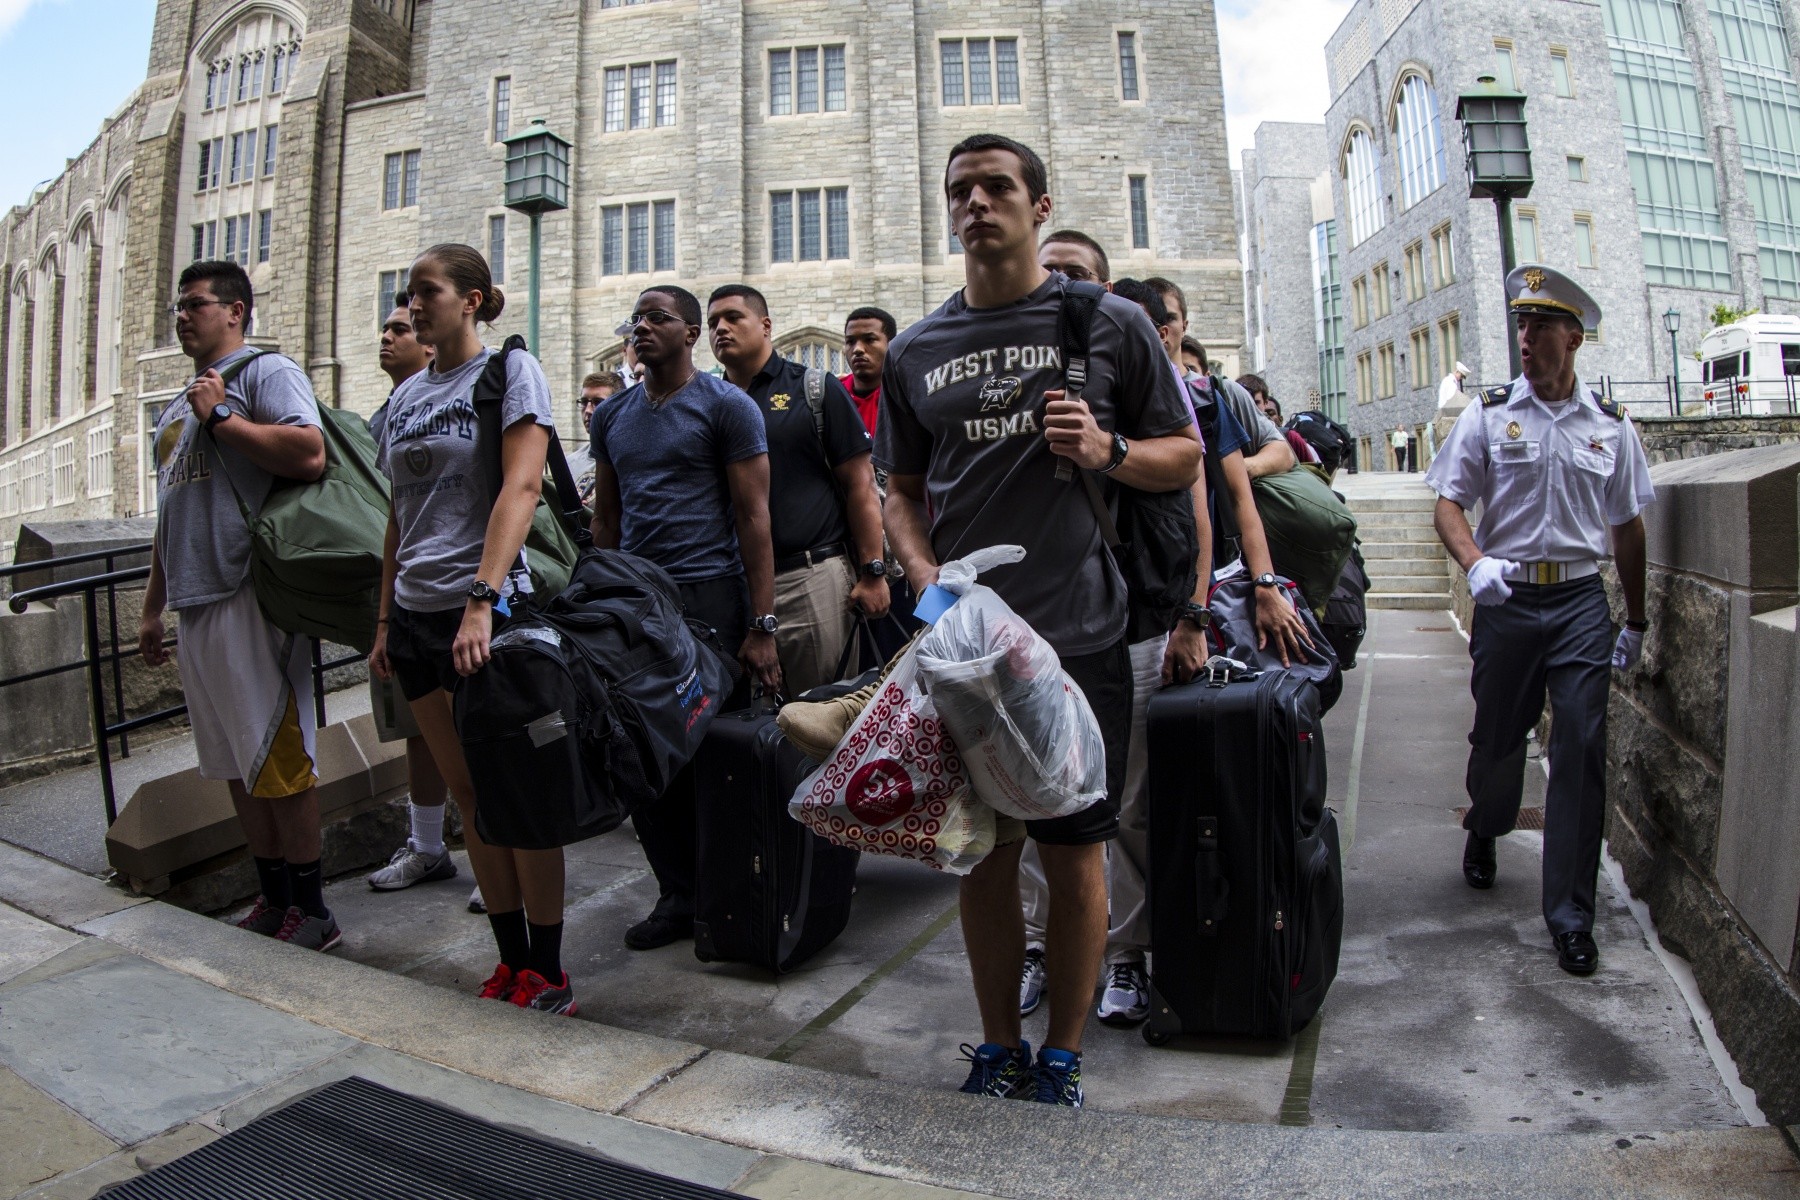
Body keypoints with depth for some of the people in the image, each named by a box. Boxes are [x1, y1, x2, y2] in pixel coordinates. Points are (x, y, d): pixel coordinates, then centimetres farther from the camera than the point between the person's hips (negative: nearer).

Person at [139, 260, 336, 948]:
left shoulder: (266, 372, -2)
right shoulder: (176, 407, 25)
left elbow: (310, 455, -21)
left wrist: (221, 418, -11)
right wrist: (153, 609, 25)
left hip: (249, 599, -9)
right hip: (196, 606, 9)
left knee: (279, 762, -6)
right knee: (236, 766, 11)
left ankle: (310, 912, 3)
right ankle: (273, 900, 21)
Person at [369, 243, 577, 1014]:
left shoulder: (510, 371, -3)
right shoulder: (407, 396, 17)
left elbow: (520, 490, -15)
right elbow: (399, 518, 20)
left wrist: (481, 602, -24)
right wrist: (385, 622, 16)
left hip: (486, 608, -7)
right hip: (415, 612, 7)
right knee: (467, 794, 10)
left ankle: (547, 976, 10)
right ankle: (510, 965, 21)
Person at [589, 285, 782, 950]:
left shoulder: (726, 405, -1)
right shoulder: (611, 415, 16)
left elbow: (753, 516, -6)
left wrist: (762, 626, -13)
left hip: (709, 596, -5)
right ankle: (677, 894, 19)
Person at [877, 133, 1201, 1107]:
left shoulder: (1109, 324, 4)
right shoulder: (916, 352, 11)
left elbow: (1184, 459, 8)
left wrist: (1108, 452, -12)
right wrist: (927, 575, -4)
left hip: (1079, 636, -2)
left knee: (1072, 852, 7)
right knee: (984, 849, 11)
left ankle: (1062, 1059, 26)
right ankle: (997, 1048, 30)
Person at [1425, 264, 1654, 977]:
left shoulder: (1610, 426, 8)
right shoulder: (1488, 415, 3)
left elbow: (1629, 527, 13)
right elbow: (1449, 504, -1)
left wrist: (1636, 623, 14)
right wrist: (1474, 562, -21)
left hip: (1581, 601, 1)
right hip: (1506, 598, 0)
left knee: (1582, 747, -5)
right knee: (1497, 733, 11)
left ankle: (1570, 916, 4)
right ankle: (1483, 830, 43)